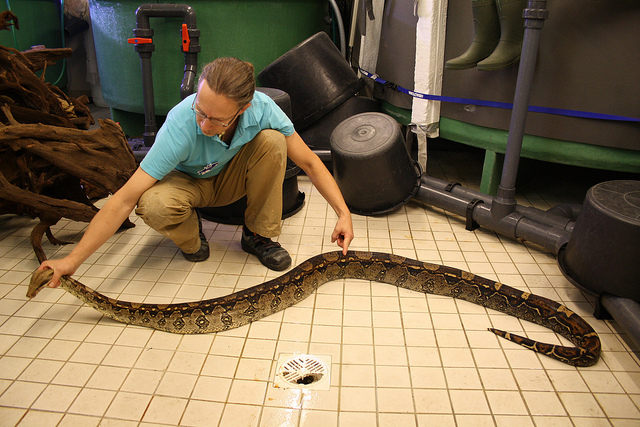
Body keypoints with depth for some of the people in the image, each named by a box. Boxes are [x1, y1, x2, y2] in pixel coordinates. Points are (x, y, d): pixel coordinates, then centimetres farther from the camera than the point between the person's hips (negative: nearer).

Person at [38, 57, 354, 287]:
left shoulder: (261, 108, -30)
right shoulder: (181, 125, -37)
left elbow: (309, 162, -19)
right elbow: (125, 199, -36)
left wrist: (343, 213, -26)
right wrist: (72, 260, -39)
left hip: (231, 179, 3)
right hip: (187, 182, -2)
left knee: (272, 140, -27)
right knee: (154, 205, -37)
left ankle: (257, 236, -9)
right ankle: (191, 238, 0)